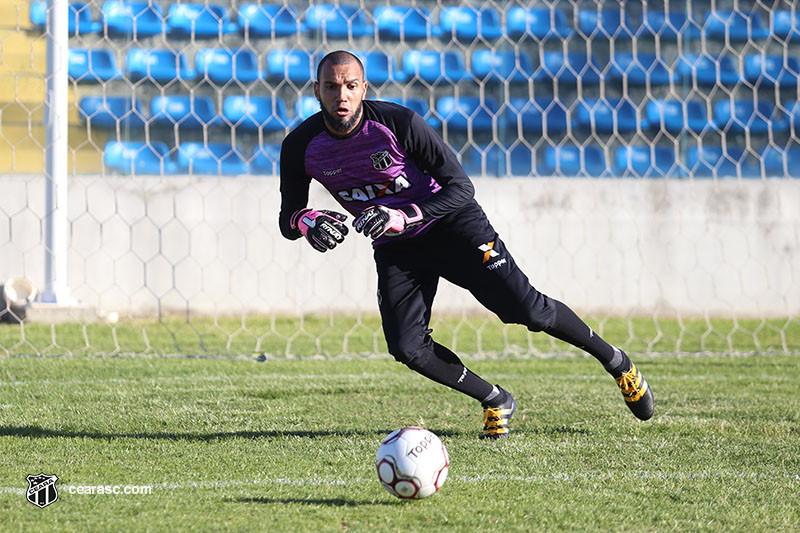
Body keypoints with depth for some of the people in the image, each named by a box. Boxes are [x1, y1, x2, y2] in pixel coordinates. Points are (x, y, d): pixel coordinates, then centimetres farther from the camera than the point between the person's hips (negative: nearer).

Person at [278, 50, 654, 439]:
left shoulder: (398, 123, -24)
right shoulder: (301, 146, -14)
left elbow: (460, 188, -20)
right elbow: (288, 217, -3)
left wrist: (402, 217, -35)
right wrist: (306, 221, -28)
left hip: (450, 222, -4)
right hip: (395, 248, 4)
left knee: (526, 309, -11)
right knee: (406, 347, -15)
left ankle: (616, 361, 11)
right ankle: (496, 402, 7)